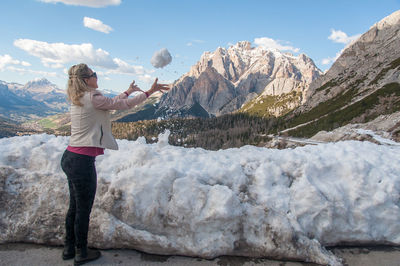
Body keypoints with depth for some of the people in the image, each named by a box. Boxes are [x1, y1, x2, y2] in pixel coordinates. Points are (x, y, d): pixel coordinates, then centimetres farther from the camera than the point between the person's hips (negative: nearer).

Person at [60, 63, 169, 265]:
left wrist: (128, 91, 35)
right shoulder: (93, 97, -14)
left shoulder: (78, 99, 12)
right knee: (83, 209, 6)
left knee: (75, 206, 20)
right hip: (82, 161, -9)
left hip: (70, 157, 9)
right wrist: (150, 91, -1)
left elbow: (110, 103, 23)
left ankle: (69, 248, 35)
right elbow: (125, 104, -9)